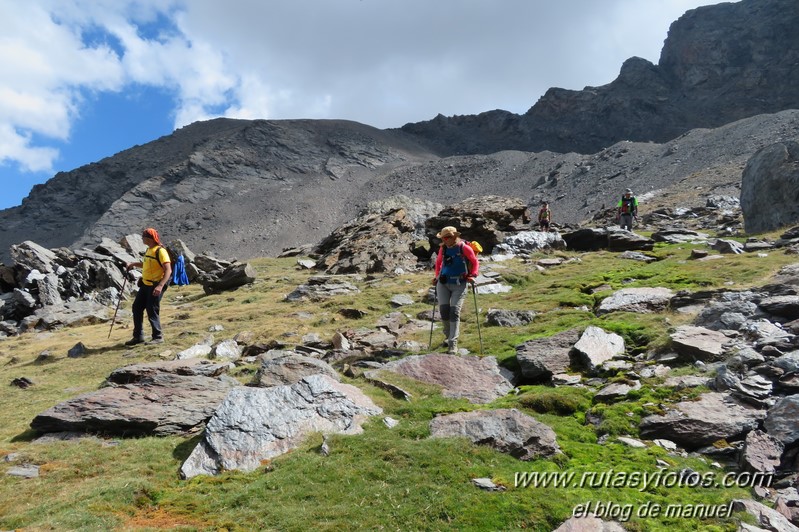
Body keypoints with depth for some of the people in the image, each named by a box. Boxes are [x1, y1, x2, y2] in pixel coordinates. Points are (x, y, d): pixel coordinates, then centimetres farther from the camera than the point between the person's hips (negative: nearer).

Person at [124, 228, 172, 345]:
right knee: (137, 308, 11)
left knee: (152, 311, -6)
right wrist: (133, 264, 18)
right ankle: (138, 336, 22)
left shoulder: (160, 251, -16)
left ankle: (158, 337, 6)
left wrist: (160, 286, -34)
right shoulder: (149, 250, 13)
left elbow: (168, 270, -25)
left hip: (155, 287, -9)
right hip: (145, 285, 10)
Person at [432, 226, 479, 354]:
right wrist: (437, 276, 16)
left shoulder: (464, 248, -8)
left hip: (459, 285, -4)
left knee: (454, 312, -11)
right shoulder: (443, 248, 5)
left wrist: (472, 275, -6)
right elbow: (438, 262, 23)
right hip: (443, 283, 4)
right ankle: (448, 335, 24)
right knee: (444, 310, -3)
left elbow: (475, 262, 4)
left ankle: (453, 344, -9)